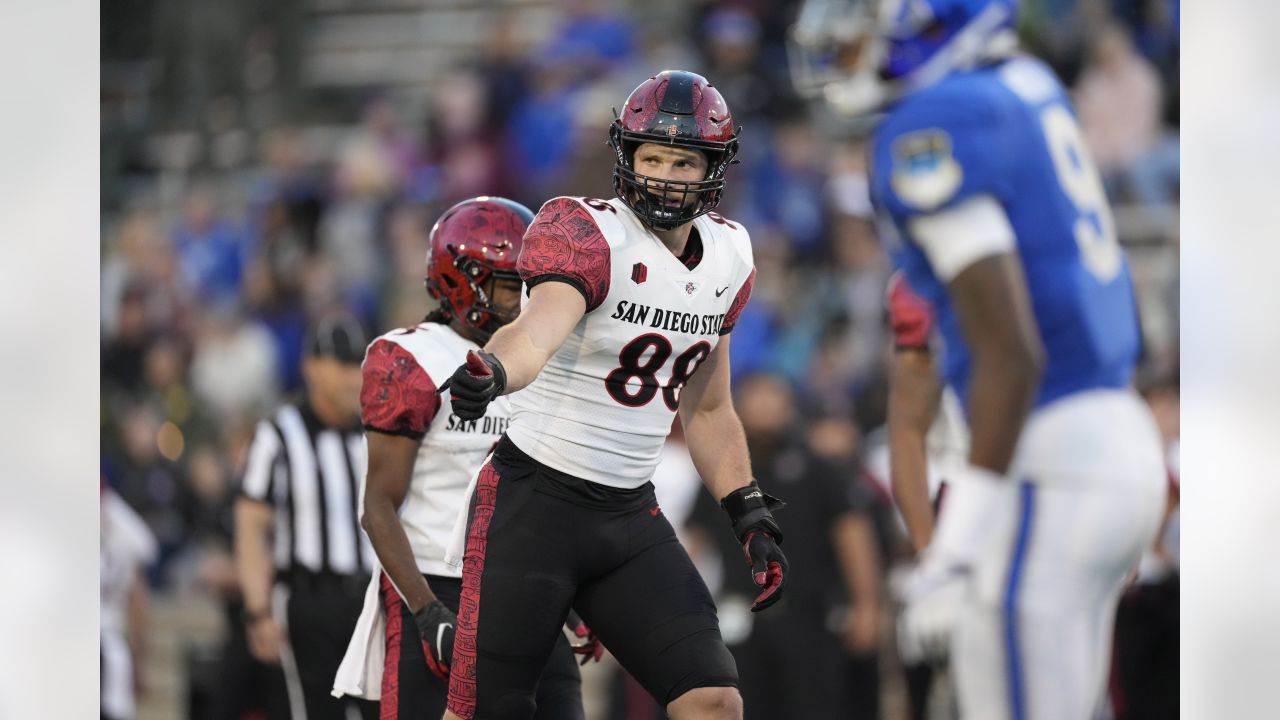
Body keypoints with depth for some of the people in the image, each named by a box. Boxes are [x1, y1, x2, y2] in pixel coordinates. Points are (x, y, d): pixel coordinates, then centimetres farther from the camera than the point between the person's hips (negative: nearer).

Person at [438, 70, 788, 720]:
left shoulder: (726, 257, 8)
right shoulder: (586, 233, -14)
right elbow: (538, 328, -36)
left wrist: (751, 518, 15)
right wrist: (490, 372, -57)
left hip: (631, 517, 6)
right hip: (533, 505, -6)